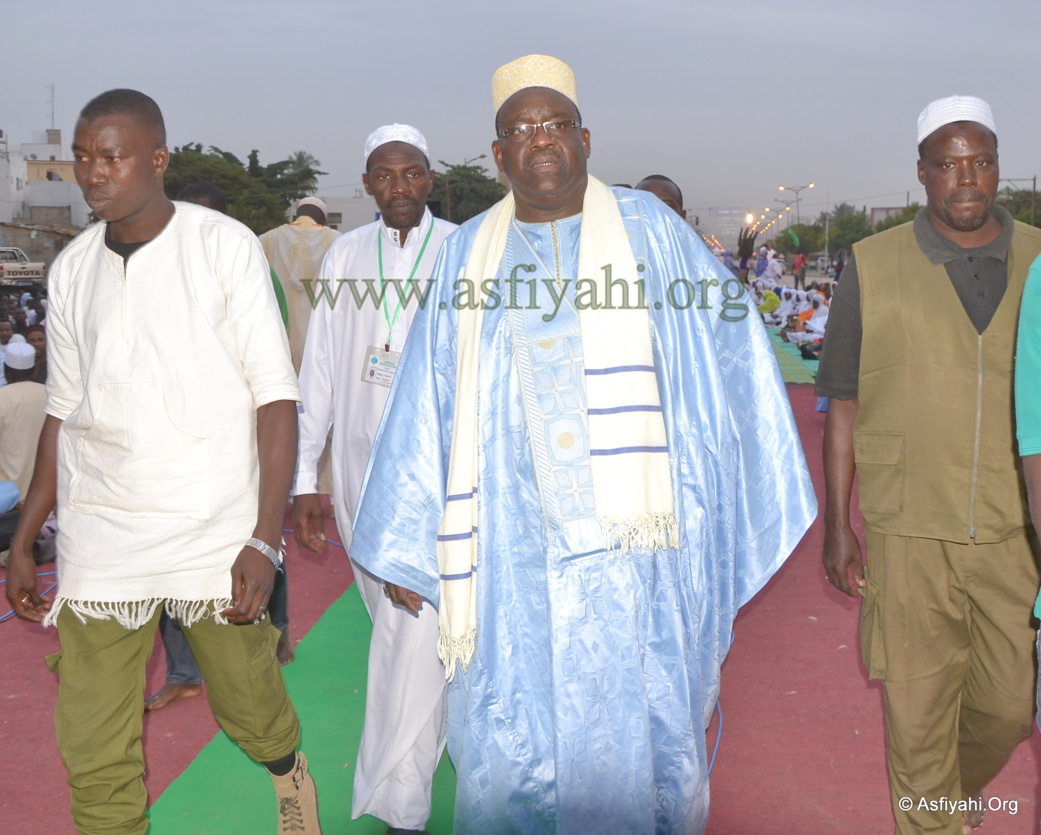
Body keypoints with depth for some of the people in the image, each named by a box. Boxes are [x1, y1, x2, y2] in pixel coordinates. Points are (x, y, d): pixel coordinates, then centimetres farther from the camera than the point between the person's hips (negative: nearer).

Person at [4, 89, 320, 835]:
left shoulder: (224, 245, -4)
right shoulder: (72, 269, 9)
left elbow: (276, 397, -7)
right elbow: (64, 413, 16)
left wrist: (264, 541, -15)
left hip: (214, 534, -3)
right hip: (98, 542, 4)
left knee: (251, 711, 9)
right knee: (96, 762, 2)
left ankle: (290, 768, 43)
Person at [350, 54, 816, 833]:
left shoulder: (649, 228, 3)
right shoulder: (468, 254, 8)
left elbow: (730, 345, 3)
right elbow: (426, 407, 8)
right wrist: (406, 549, 7)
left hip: (633, 540, -1)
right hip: (515, 545, 2)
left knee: (642, 731, 7)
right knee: (509, 745, 8)